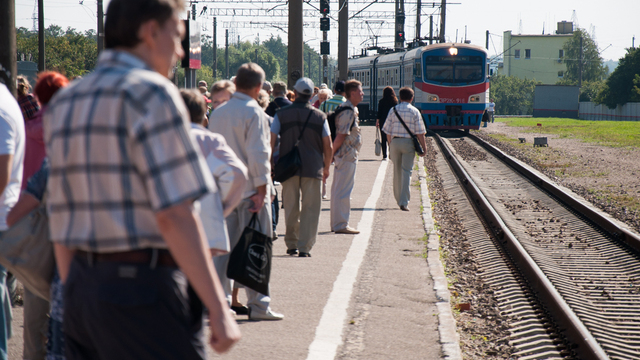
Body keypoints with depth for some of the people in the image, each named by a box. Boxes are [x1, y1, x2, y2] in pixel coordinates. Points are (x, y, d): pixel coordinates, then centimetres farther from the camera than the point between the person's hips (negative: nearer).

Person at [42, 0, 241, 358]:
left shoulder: (64, 103, 15)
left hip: (83, 287, 8)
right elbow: (175, 216, -17)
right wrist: (219, 309, -14)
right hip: (145, 288, -8)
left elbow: (60, 222, 16)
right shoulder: (151, 93, -10)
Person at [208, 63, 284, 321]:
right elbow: (258, 155, -16)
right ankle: (257, 305, 1)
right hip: (249, 190, -6)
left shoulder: (218, 113, 9)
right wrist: (261, 190, -14)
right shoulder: (253, 113, -11)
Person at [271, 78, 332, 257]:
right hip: (312, 168, -1)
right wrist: (326, 167, 15)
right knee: (310, 208, 2)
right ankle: (305, 247, -3)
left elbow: (270, 141, -3)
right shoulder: (320, 116, 1)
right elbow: (328, 146, 2)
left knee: (291, 207, 13)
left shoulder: (281, 114, 1)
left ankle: (291, 244, 19)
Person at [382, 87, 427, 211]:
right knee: (406, 172, -1)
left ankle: (399, 199, 24)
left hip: (395, 142, 2)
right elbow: (420, 132, -5)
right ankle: (404, 202, -9)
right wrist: (423, 147, 2)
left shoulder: (393, 110, 3)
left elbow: (388, 130, 4)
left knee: (397, 171, 14)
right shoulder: (414, 112, -3)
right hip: (409, 142, -2)